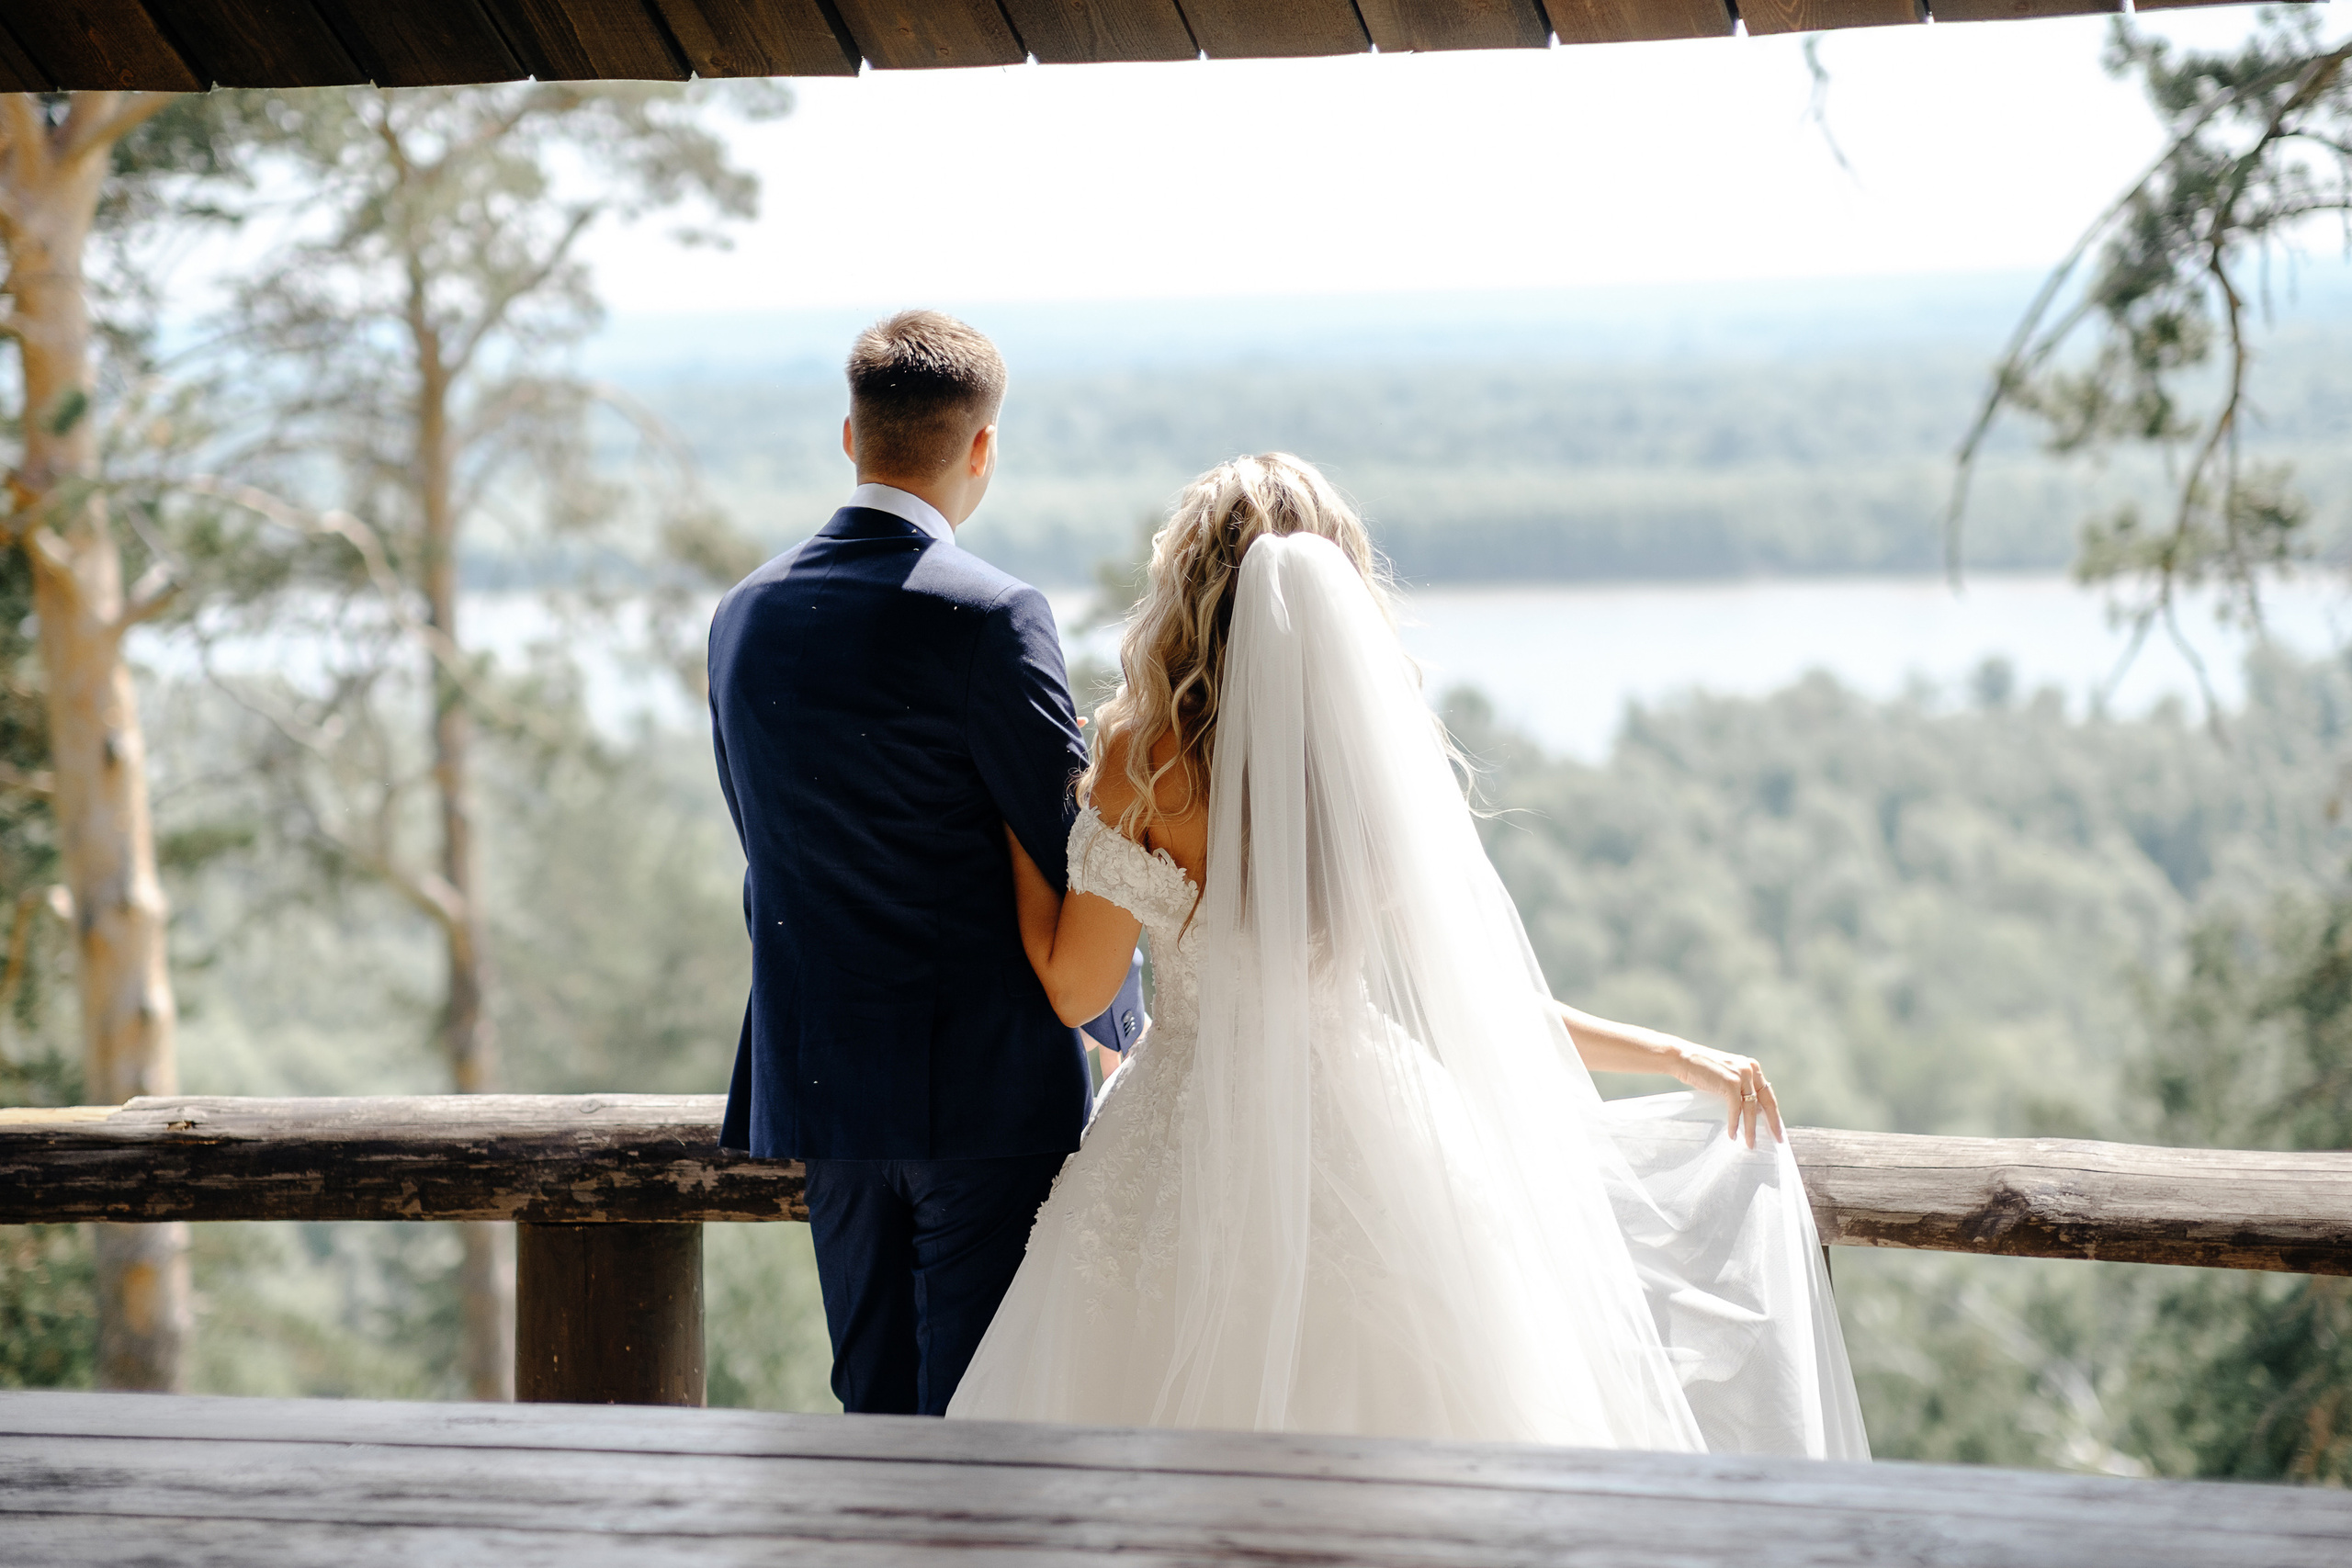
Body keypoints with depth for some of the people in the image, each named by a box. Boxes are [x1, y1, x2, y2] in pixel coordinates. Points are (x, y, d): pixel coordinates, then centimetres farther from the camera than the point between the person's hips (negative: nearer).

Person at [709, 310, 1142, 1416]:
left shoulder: (744, 615, 7)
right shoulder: (989, 617, -14)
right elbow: (1072, 850, -11)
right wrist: (1123, 1019, 7)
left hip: (818, 1082, 6)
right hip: (984, 1089, -6)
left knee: (876, 1406, 14)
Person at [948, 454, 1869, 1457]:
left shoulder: (1144, 756, -10)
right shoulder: (1383, 756, -2)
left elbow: (1075, 987, -3)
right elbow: (1480, 999, 3)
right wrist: (1679, 1057, 15)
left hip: (1193, 1174, -3)